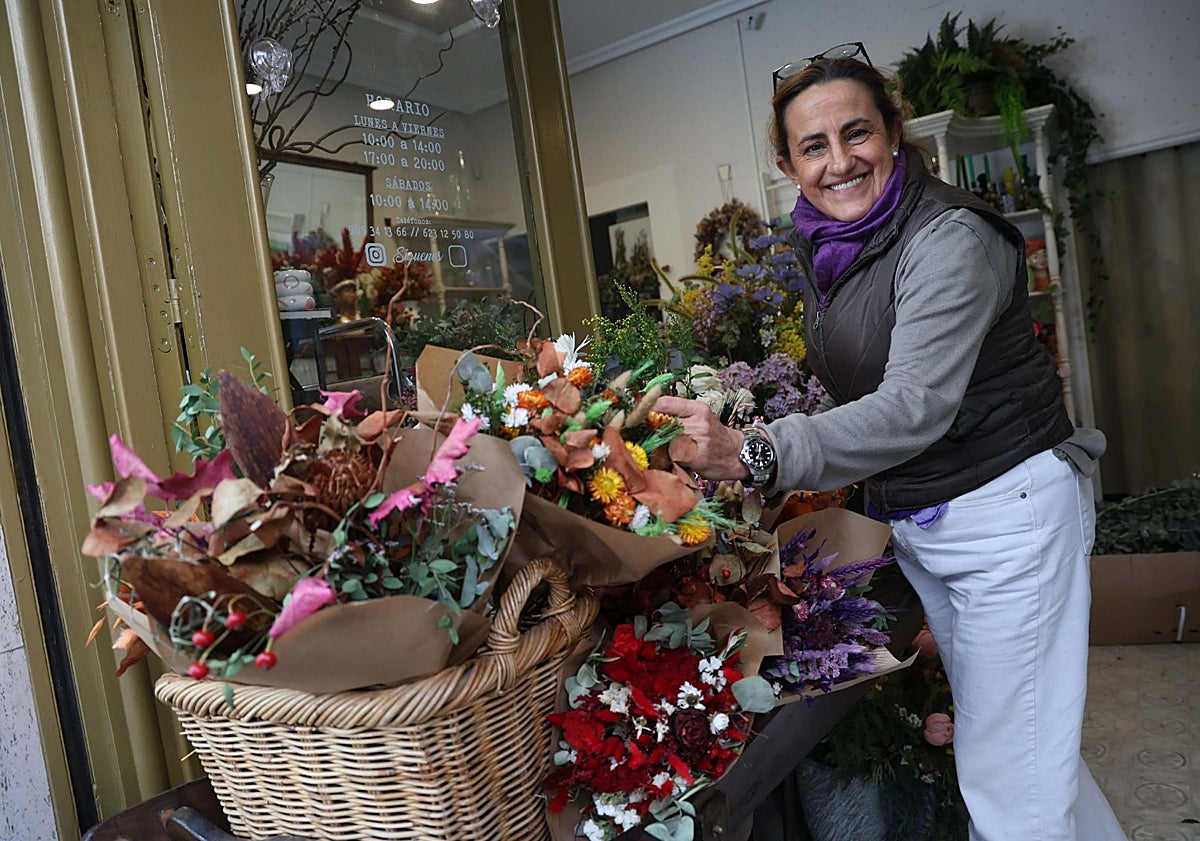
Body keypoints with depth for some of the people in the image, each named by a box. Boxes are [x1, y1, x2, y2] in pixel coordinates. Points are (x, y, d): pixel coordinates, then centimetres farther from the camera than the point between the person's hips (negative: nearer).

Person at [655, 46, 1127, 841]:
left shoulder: (949, 237, -20)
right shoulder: (828, 247, 4)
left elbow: (915, 405, -30)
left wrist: (753, 454, -41)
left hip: (1006, 513, -8)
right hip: (916, 525, 8)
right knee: (994, 735, 20)